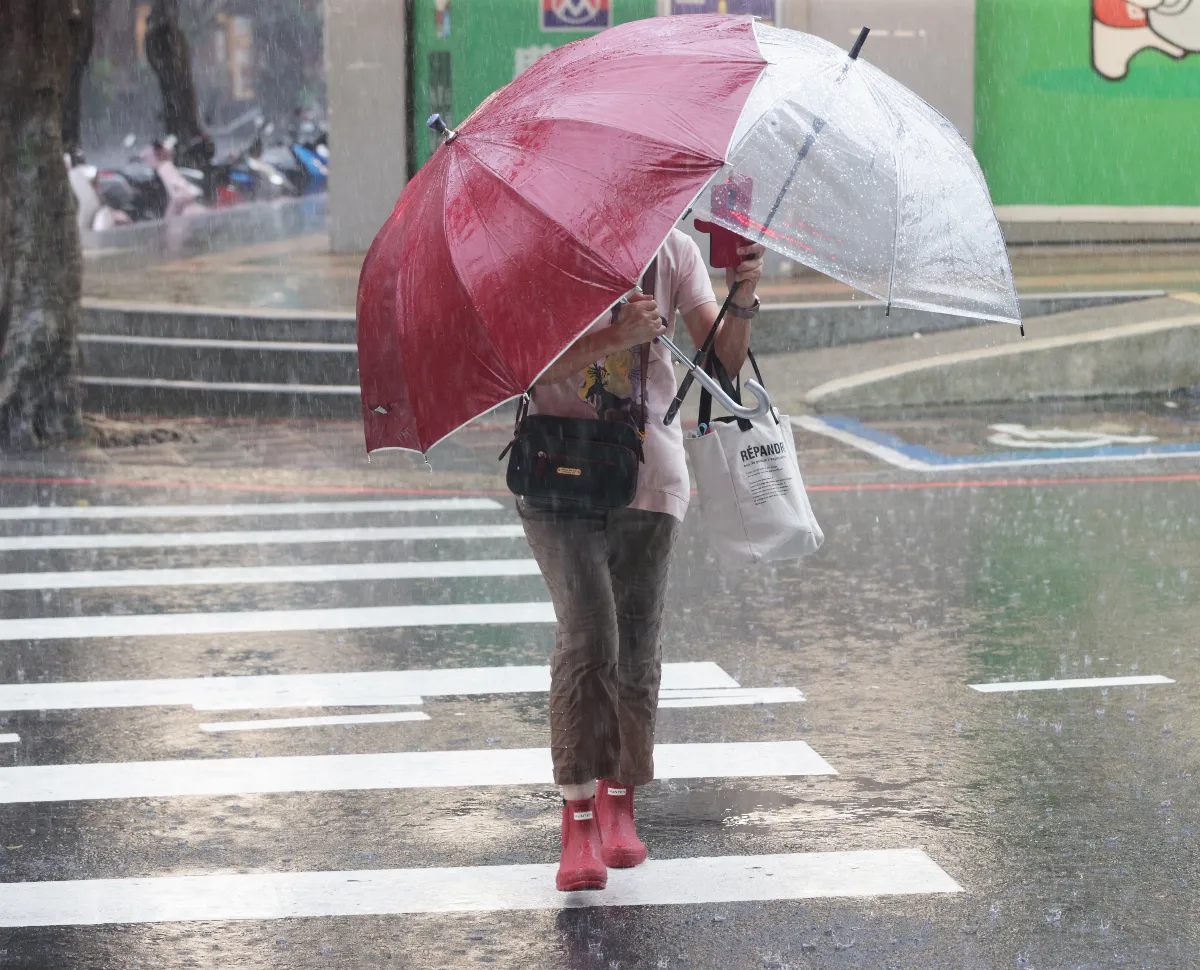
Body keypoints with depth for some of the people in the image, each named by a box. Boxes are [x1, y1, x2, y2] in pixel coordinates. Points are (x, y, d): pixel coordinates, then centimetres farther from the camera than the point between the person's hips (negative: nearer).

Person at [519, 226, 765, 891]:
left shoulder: (673, 252, 2)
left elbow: (722, 362, -4)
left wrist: (743, 302, -22)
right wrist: (615, 336, -28)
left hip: (648, 472, 3)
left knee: (636, 647, 5)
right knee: (588, 636, -16)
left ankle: (619, 804, 24)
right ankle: (578, 819, -10)